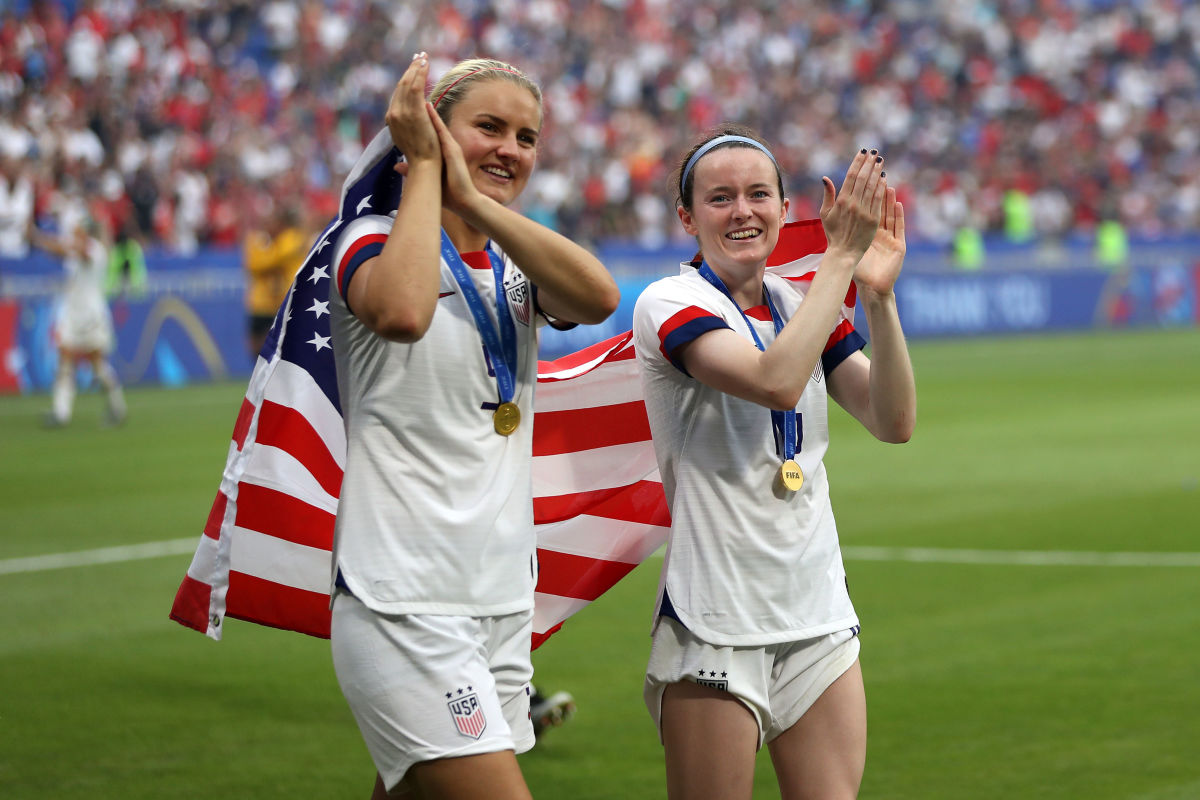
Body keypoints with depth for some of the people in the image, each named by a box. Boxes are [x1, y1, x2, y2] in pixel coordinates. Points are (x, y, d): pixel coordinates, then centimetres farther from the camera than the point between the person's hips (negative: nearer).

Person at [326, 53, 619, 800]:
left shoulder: (517, 269, 14)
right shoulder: (377, 239, -3)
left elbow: (598, 297, -10)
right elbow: (403, 311, -29)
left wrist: (473, 200, -13)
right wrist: (423, 165, -16)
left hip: (503, 600, 7)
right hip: (404, 603, -6)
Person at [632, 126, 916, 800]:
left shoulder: (804, 305, 11)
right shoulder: (668, 304, -8)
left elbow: (895, 423, -1)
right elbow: (776, 382, -26)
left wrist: (878, 294, -12)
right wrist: (842, 254, -21)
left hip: (820, 618, 6)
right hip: (715, 630, -6)